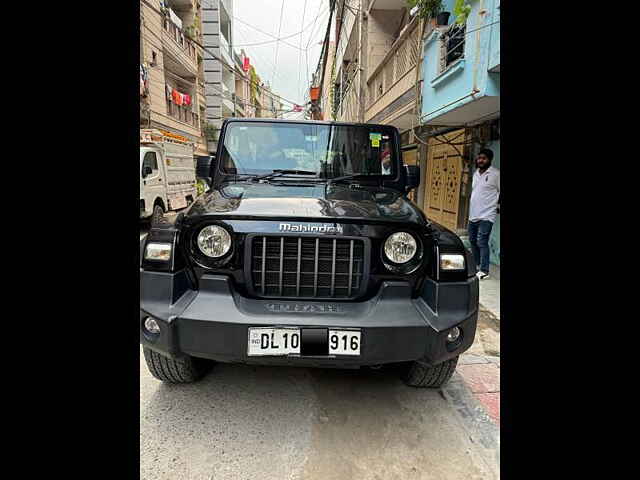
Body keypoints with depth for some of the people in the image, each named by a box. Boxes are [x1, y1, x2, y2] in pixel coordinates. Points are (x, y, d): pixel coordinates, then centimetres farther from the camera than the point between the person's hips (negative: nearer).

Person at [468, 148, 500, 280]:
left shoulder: (496, 174, -10)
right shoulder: (476, 173, 12)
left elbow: (499, 192, -6)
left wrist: (498, 207, 1)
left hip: (486, 215, -7)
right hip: (473, 214, 7)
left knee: (482, 243, -11)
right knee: (473, 241, 14)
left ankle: (484, 271, -3)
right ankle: (476, 265, 31)